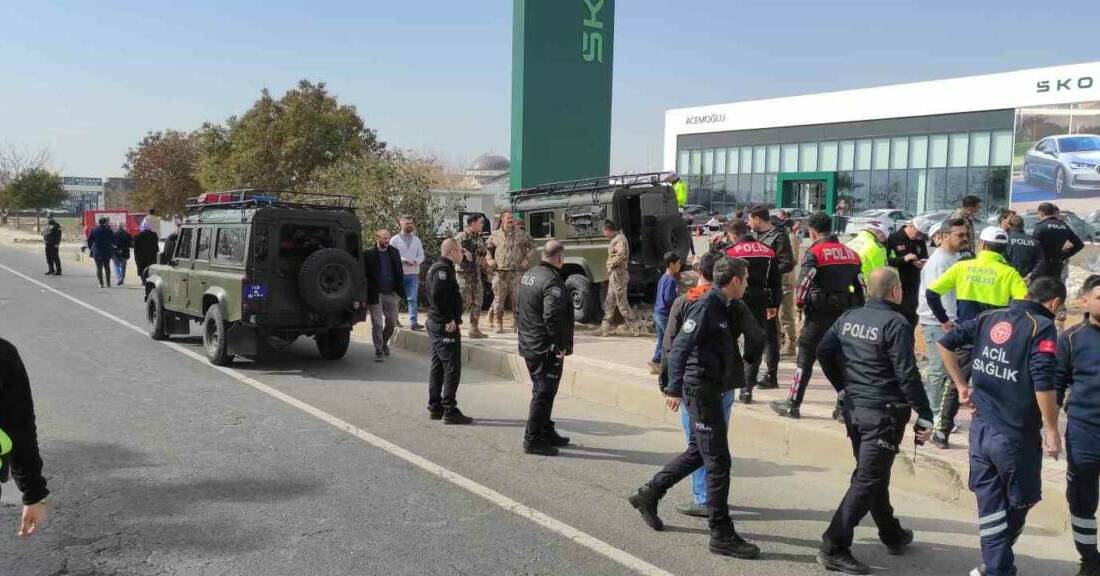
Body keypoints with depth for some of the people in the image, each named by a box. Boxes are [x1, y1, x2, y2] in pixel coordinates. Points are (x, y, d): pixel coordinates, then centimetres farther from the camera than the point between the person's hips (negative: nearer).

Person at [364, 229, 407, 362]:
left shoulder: (394, 252, 8)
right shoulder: (368, 254, -6)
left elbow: (399, 273, 11)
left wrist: (400, 292, 5)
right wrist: (365, 296, -11)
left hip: (391, 294, 4)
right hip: (376, 295, -4)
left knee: (392, 323, 10)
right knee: (377, 324, 0)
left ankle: (384, 342, 35)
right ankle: (378, 350, 11)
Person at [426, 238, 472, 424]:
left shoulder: (438, 267, 16)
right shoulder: (443, 269, -16)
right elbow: (437, 294, -28)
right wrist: (449, 319, -23)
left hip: (435, 325, 11)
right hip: (446, 327, -11)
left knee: (438, 367, 15)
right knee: (452, 369, -7)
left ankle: (435, 408, 21)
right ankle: (450, 411, -4)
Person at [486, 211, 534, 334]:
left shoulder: (522, 234, 7)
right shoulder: (495, 235, 8)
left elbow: (531, 246, 19)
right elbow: (487, 247, 22)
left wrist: (526, 259, 8)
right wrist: (490, 259, 8)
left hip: (516, 272, 0)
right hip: (500, 272, 0)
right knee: (499, 298, 1)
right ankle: (498, 324, 9)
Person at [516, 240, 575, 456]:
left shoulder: (527, 276, 11)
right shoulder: (552, 282, -20)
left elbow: (518, 310, 18)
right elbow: (552, 317, -27)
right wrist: (561, 346, -20)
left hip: (528, 346, 10)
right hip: (547, 349, -10)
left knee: (542, 391, 20)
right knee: (543, 394, -2)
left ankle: (546, 432, 30)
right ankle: (533, 440, 3)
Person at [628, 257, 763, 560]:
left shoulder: (723, 307, 11)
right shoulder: (706, 306, -17)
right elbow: (679, 348, -22)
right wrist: (674, 389, -25)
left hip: (711, 389, 10)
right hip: (700, 389, -10)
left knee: (698, 453, 19)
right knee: (718, 461, -4)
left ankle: (648, 494, 31)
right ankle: (722, 535, 5)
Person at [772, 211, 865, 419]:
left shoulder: (814, 252, -8)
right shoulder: (851, 253, 12)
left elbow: (805, 281, -17)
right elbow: (860, 285, 11)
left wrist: (799, 302, -2)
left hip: (819, 314, -5)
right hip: (845, 314, 5)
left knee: (805, 357, 4)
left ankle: (793, 404, 8)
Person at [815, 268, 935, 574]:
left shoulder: (848, 317, 6)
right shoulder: (896, 323, -15)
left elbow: (824, 352, 8)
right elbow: (907, 375, -18)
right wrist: (925, 416, -12)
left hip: (854, 408, 8)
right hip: (884, 413, -8)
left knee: (873, 472, 21)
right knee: (867, 480, -5)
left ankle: (892, 534, 37)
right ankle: (834, 547, -8)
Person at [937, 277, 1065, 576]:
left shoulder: (989, 318, 6)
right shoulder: (1042, 327, -11)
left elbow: (946, 343, 8)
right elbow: (1043, 383, -19)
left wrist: (961, 386, 14)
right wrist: (1052, 430, -11)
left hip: (981, 428, 5)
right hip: (1016, 434, -5)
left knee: (989, 504, 12)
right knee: (1019, 503, 17)